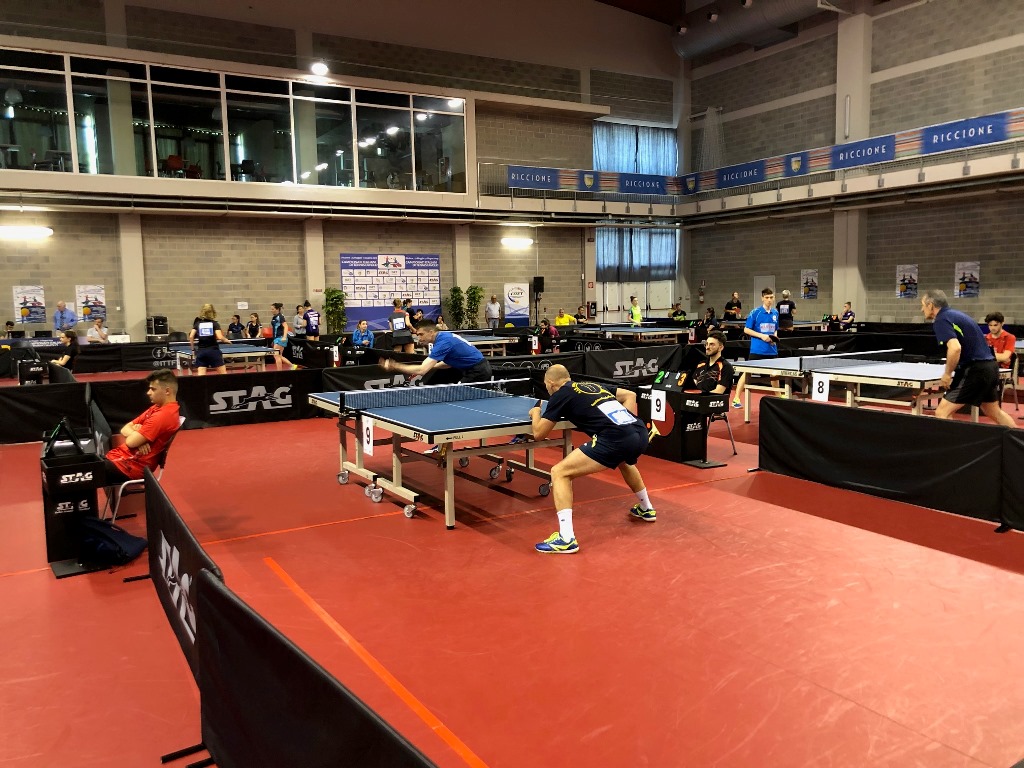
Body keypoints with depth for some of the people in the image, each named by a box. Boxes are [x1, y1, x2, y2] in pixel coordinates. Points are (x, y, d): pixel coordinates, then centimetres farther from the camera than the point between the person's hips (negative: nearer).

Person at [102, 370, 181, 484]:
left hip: (128, 466, -10)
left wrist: (135, 430, 2)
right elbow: (125, 429, 12)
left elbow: (130, 442, -21)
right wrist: (137, 433, -11)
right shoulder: (157, 408, 11)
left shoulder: (163, 416, -21)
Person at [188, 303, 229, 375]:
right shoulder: (215, 323, 1)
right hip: (213, 350, -2)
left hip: (201, 351, 2)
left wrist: (193, 347, 12)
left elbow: (191, 336, -2)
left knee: (201, 375, -2)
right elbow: (219, 337, -11)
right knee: (223, 373, 7)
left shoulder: (197, 323, 8)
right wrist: (226, 340, 9)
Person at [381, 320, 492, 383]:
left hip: (477, 372, -9)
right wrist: (430, 367, 7)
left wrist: (394, 366, -23)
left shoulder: (442, 342, -22)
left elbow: (422, 370, -28)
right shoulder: (444, 336, 7)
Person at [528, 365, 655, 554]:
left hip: (615, 439, -8)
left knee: (559, 473, -2)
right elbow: (630, 395, 35)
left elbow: (539, 433, 13)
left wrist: (535, 413, 32)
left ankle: (566, 539, -11)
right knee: (624, 461, 44)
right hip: (640, 433, 8)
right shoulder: (593, 386, 28)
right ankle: (646, 509, 59)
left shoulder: (561, 394, 9)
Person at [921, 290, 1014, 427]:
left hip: (975, 369, -10)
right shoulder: (956, 314, 16)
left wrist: (948, 373, -15)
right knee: (995, 413, 25)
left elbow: (955, 348, -27)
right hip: (990, 366, 10)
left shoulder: (941, 320, -12)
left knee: (942, 413, -9)